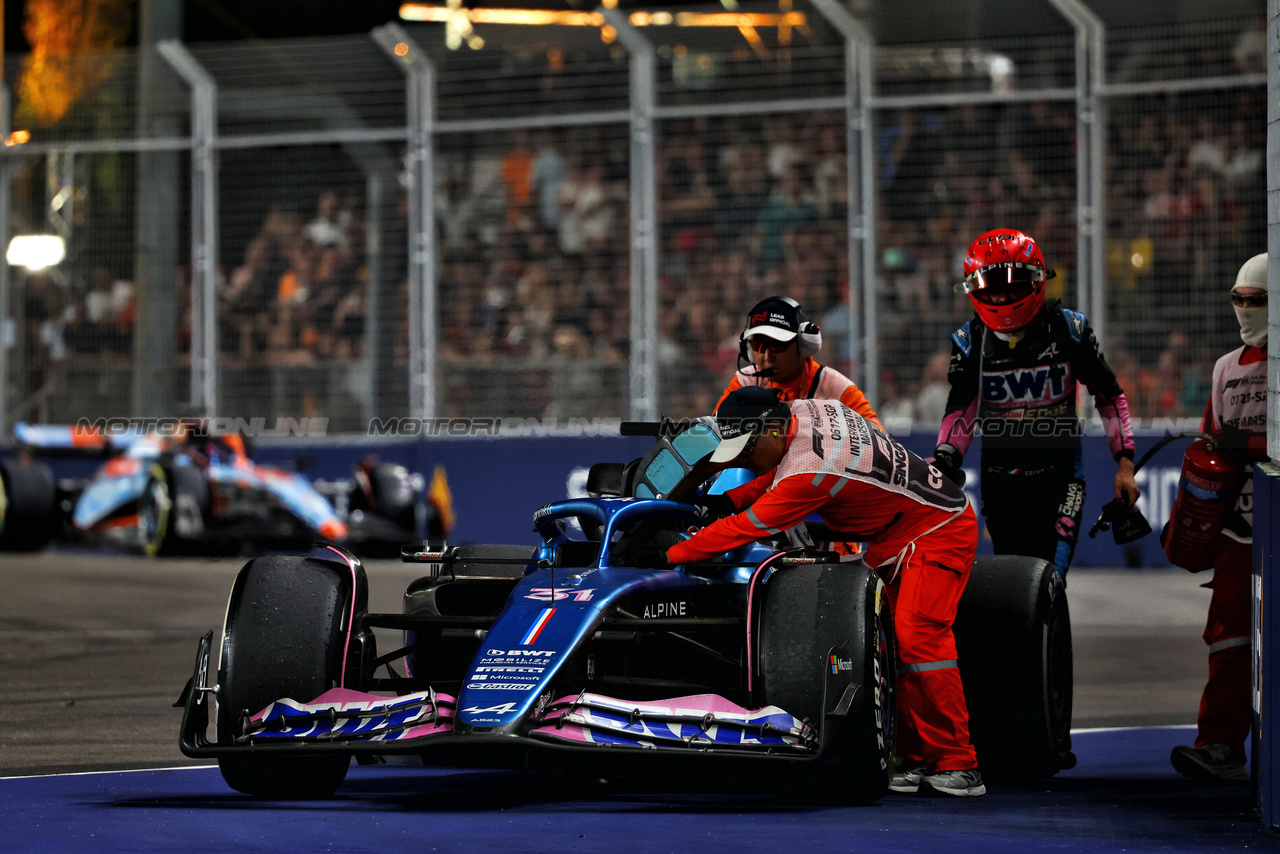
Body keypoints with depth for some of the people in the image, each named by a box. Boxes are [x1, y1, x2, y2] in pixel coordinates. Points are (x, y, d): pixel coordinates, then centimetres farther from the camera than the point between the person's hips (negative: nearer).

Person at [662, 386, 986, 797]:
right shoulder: (805, 411, -4)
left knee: (919, 637, -21)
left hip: (938, 532, -10)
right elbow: (781, 475, 16)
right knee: (893, 644, 1)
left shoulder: (811, 470, -30)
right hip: (894, 540, 10)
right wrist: (729, 500, 2)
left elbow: (743, 530, -25)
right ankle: (917, 761, -1)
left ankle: (958, 766, -19)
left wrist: (669, 556, -18)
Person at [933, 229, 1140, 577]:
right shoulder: (969, 342, 0)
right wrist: (943, 461, -16)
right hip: (999, 479, 2)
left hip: (1059, 473, -2)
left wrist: (1125, 463, -2)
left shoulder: (1067, 330, -5)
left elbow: (1110, 396, 2)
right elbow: (960, 411, 2)